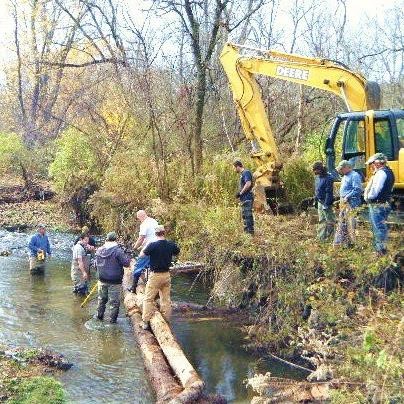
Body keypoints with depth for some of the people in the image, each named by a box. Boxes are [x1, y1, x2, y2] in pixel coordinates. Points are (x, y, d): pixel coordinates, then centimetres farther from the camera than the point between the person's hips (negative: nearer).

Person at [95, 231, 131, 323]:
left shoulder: (99, 250, 2)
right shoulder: (118, 250, -18)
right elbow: (126, 263, -16)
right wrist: (128, 258, 4)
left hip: (102, 280, 6)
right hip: (114, 281, -6)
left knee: (102, 299, 22)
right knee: (114, 301, 6)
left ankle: (99, 315, 32)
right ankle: (112, 319, 10)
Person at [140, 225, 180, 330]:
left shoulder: (153, 245, -18)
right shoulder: (171, 244, -4)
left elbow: (141, 255, -7)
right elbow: (177, 252, 16)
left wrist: (146, 246, 7)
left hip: (155, 275, -4)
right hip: (166, 275, 4)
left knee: (148, 299, 5)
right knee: (166, 299, 14)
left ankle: (145, 322, 6)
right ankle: (166, 321, 20)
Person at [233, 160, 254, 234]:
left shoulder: (246, 172, -11)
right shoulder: (242, 174, 18)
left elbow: (248, 184, -24)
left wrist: (240, 193, -18)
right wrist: (239, 193, 12)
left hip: (247, 198, -11)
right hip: (244, 198, 11)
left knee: (248, 215, -10)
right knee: (244, 215, 14)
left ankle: (250, 232, -8)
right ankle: (246, 231, 20)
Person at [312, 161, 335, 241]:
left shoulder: (328, 178, -17)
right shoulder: (318, 177, 9)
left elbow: (329, 193, -20)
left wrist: (326, 205, -21)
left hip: (326, 202, -9)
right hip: (319, 202, 9)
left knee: (330, 221, -3)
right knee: (321, 220, 15)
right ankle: (320, 237, 23)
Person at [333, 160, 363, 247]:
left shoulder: (355, 176, -10)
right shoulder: (345, 176, 20)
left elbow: (357, 190, -18)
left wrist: (347, 197, -18)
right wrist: (341, 198, 15)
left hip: (351, 203, -10)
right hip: (343, 203, 10)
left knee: (350, 223, -7)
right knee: (341, 222, 12)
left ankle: (351, 242, -2)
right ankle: (339, 241, 17)